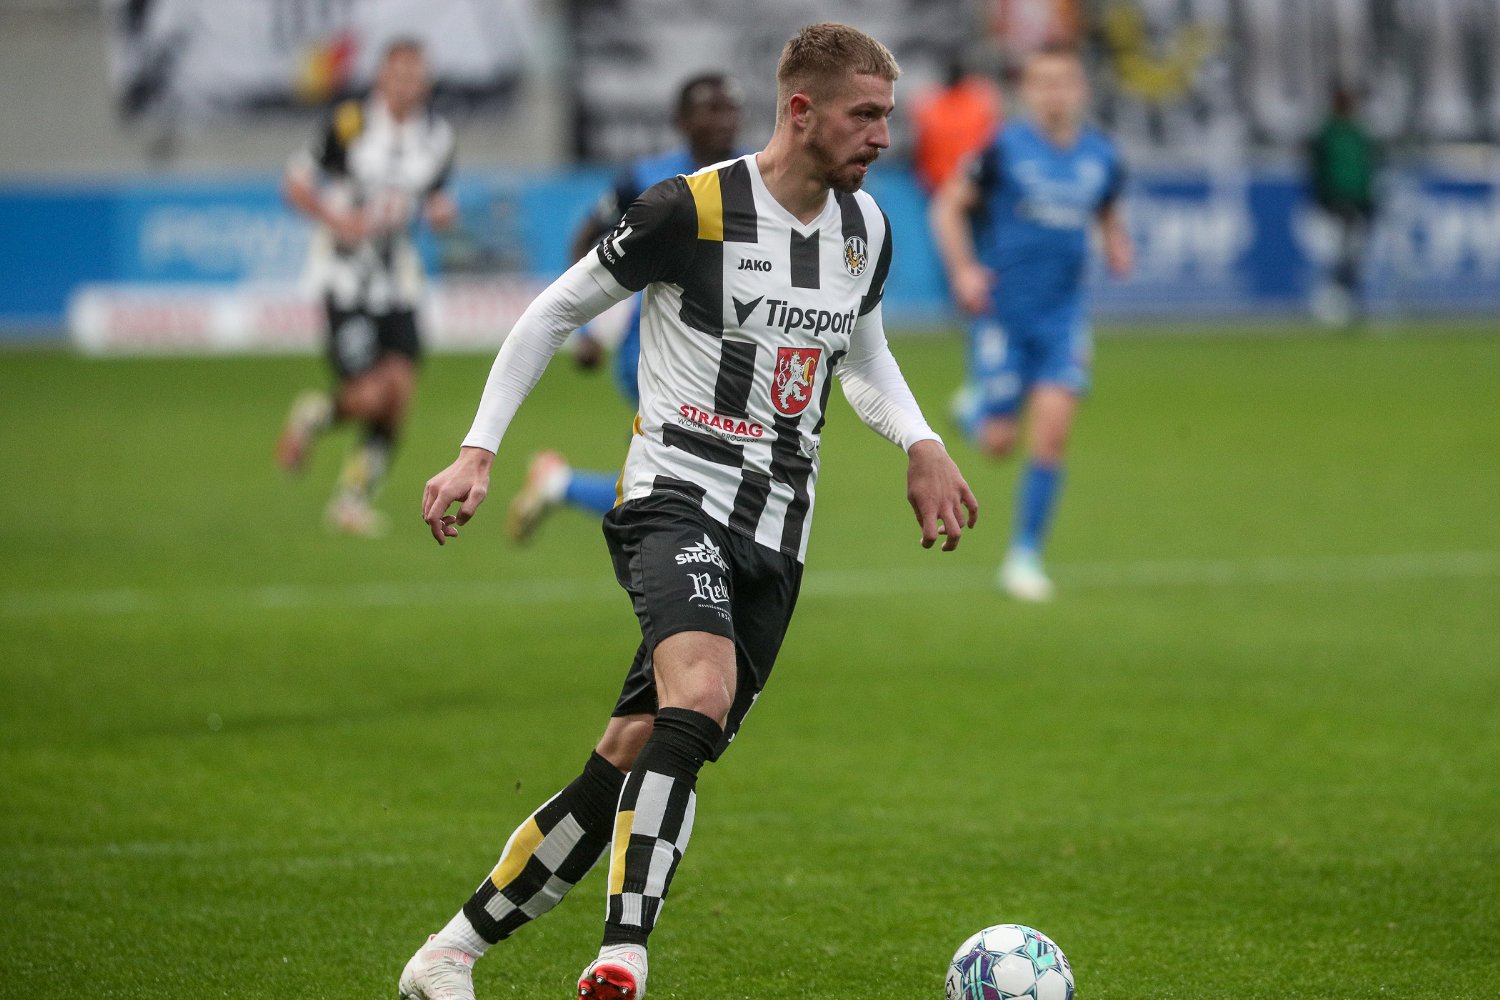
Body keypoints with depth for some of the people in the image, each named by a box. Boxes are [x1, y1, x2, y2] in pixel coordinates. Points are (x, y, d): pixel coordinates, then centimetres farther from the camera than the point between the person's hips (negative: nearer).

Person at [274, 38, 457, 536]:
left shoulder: (437, 136, 4)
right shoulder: (350, 125, -10)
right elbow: (295, 183, -4)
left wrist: (441, 210, -5)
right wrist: (339, 221, -19)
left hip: (398, 283, 5)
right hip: (345, 280, -5)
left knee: (400, 392, -7)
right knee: (370, 396, -15)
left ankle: (354, 496, 10)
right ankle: (314, 413, 21)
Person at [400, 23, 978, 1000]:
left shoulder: (867, 229, 10)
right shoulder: (693, 210, -10)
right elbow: (556, 311, 0)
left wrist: (922, 442, 8)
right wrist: (479, 452, -4)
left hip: (776, 534, 6)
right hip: (675, 499, -6)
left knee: (632, 760, 1)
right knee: (700, 696, -34)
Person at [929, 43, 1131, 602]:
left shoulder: (1101, 158, 4)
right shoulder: (1006, 148, -7)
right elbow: (948, 206, 0)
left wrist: (1117, 246, 0)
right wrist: (963, 270, -12)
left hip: (1063, 315, 2)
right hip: (1002, 310, -2)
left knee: (1052, 430, -11)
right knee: (998, 443, -1)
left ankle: (1025, 556, 0)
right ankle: (974, 407, 38)